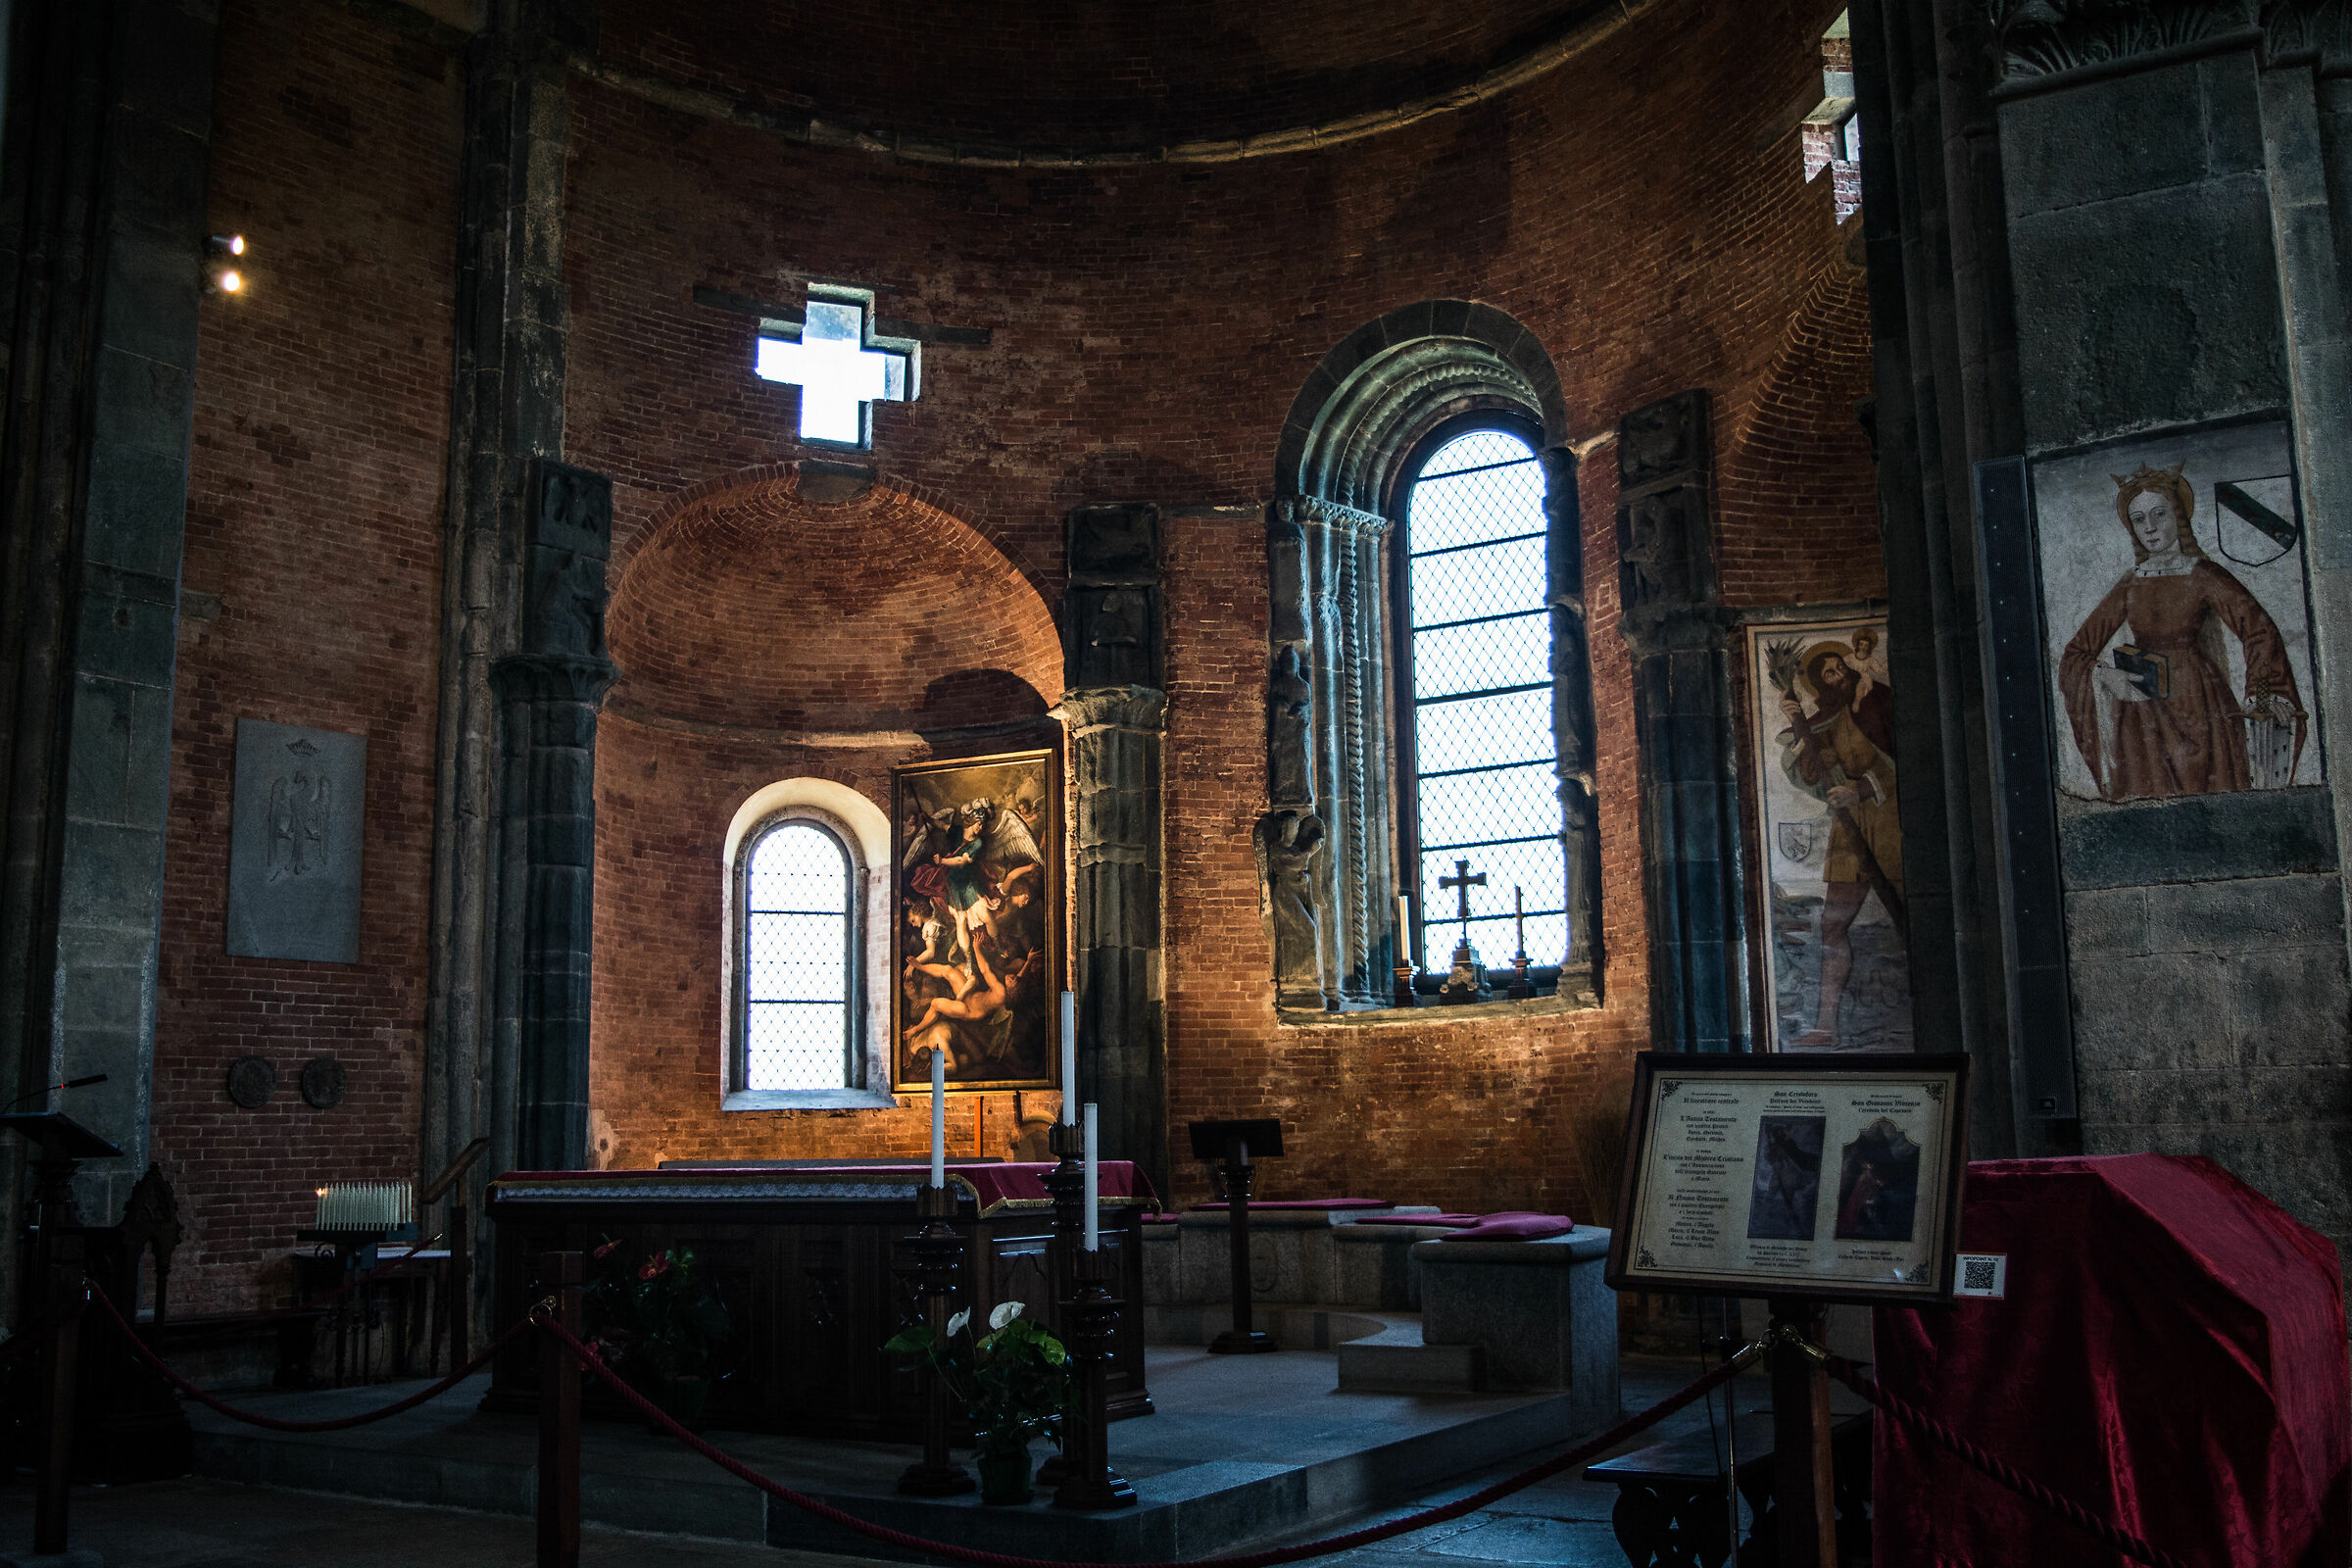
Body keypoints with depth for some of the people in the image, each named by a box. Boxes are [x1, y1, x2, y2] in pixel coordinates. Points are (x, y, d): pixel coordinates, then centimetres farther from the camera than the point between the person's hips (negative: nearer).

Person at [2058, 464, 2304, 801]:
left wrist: (2263, 696, -27)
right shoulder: (2129, 586, 10)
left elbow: (2259, 630, -13)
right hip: (2142, 719, 2)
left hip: (2197, 709, -2)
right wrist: (2106, 676, -9)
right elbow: (2077, 652, 12)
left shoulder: (2203, 576, 1)